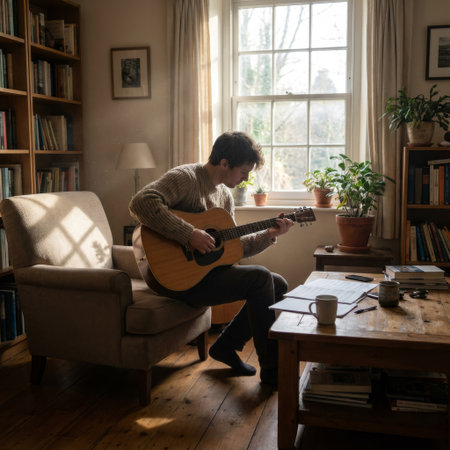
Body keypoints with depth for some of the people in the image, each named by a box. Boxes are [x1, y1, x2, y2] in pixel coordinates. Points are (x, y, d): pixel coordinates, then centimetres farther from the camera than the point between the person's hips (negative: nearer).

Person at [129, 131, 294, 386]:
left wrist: (270, 235, 4)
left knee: (279, 285, 6)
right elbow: (141, 203, -32)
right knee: (259, 278, -21)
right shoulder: (186, 177, -14)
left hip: (209, 268, 9)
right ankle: (271, 369, -8)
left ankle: (226, 346, 12)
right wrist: (189, 234, -32)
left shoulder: (225, 195, 13)